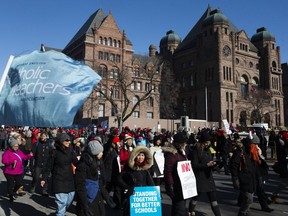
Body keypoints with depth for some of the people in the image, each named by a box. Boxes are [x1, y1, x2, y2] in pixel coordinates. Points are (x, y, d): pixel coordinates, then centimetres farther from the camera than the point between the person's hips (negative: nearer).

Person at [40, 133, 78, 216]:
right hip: (59, 180, -5)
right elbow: (48, 166, -5)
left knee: (69, 200, 14)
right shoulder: (55, 152, -9)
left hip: (69, 179, 5)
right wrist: (44, 179, -7)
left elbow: (76, 163, 5)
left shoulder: (70, 151, 2)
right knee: (61, 202, -7)